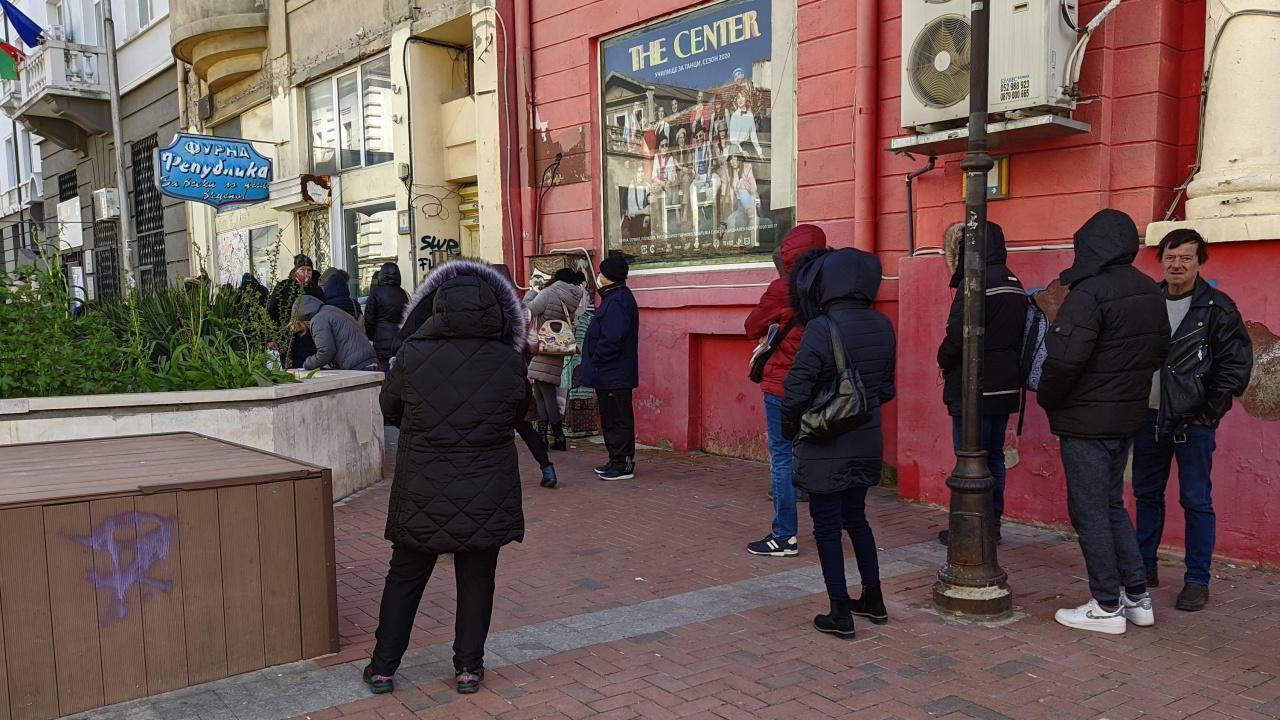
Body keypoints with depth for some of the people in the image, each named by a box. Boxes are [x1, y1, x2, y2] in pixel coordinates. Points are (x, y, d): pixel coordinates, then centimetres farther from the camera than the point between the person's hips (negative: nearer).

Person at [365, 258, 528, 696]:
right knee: (477, 581, 14)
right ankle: (468, 667, 23)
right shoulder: (510, 361, -10)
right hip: (488, 496, 0)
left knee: (404, 579, 15)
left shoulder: (412, 357, -12)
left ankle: (383, 668, 25)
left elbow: (389, 410, 4)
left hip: (423, 494, 0)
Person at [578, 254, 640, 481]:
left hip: (613, 375, -11)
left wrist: (595, 362, -15)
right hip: (610, 375, 11)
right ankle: (618, 462, 24)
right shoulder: (617, 297, 15)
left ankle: (623, 465, 3)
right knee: (612, 419, 16)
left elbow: (611, 339, -25)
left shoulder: (616, 301, -18)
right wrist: (592, 363, 18)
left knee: (617, 420, -4)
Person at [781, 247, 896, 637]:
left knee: (827, 527, 6)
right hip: (867, 442, 7)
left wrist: (790, 429, -3)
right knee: (855, 518, 22)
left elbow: (796, 390, -19)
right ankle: (873, 600, 31)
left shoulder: (821, 329, -19)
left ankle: (841, 613, 13)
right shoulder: (882, 327, 1)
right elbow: (886, 388, 8)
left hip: (826, 447, -6)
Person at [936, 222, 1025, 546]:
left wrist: (943, 359, -4)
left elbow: (958, 334, -22)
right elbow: (1019, 335, 17)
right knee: (994, 458, 15)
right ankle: (992, 525, 23)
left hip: (975, 389, -9)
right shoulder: (1014, 284, 12)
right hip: (1005, 387, 9)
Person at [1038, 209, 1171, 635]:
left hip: (1086, 421, -8)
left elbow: (1065, 359, -25)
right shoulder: (1149, 292, 8)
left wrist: (1047, 399, -8)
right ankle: (1137, 597, 25)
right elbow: (1159, 351, 16)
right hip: (1127, 417, 9)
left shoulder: (1090, 293, -19)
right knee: (1112, 505, 19)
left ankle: (1108, 607, 9)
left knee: (1090, 512, 1)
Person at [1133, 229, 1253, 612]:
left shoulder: (1217, 307, -6)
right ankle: (1145, 567, 25)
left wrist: (1209, 414, -9)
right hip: (1149, 416, 5)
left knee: (1196, 501, 1)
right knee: (1146, 495, 12)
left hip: (1193, 422, -5)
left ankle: (1197, 581, 10)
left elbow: (1237, 364, -7)